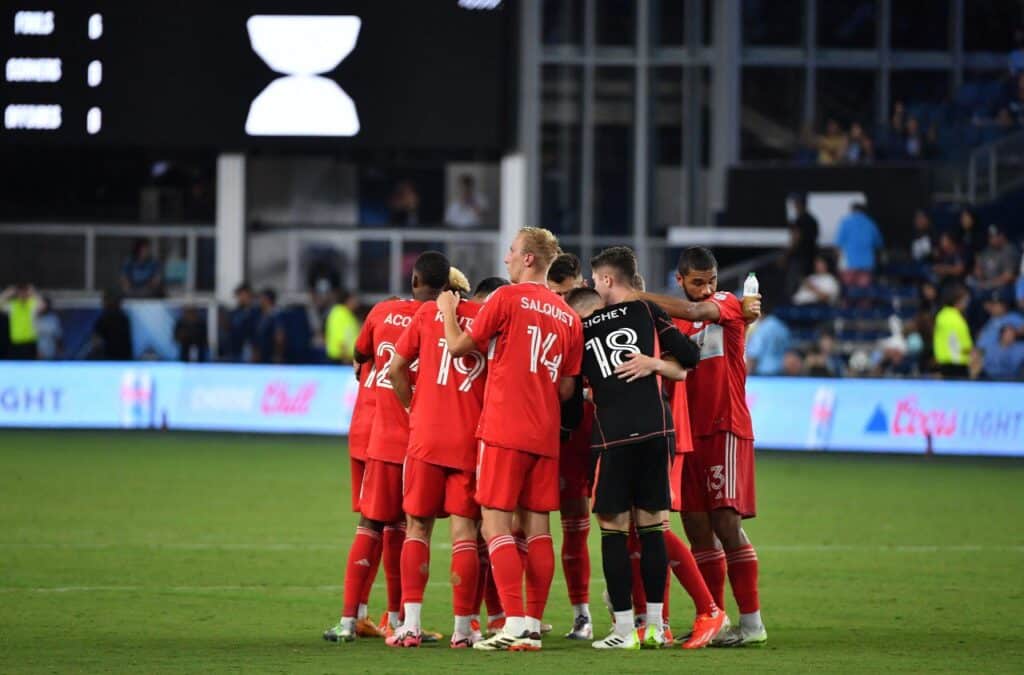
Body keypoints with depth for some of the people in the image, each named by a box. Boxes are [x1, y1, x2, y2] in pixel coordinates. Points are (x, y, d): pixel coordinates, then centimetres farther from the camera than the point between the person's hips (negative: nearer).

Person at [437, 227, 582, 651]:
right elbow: (567, 389, 12)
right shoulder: (568, 316, 12)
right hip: (545, 434, 6)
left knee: (496, 524, -5)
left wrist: (448, 311, 18)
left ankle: (515, 625, -15)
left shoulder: (508, 298, -5)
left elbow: (458, 346, 1)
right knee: (537, 527, 8)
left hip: (504, 429, -6)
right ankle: (533, 625, 7)